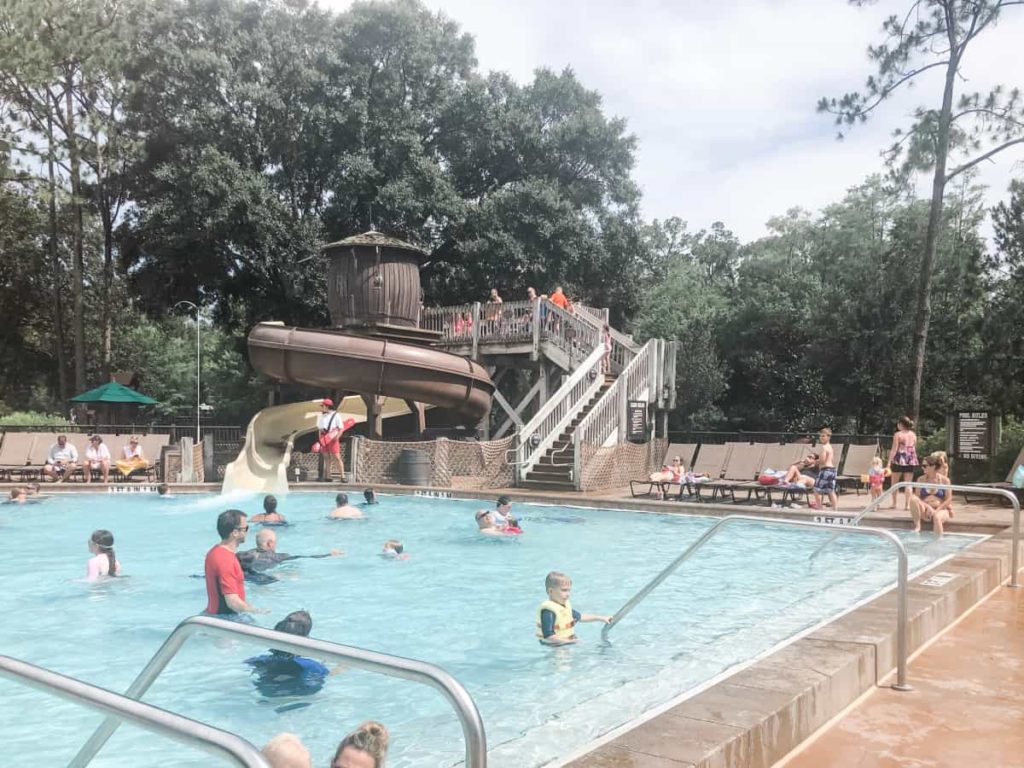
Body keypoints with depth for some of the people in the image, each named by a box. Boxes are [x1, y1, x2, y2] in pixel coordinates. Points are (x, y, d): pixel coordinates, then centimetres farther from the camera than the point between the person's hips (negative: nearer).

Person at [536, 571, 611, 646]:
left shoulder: (565, 605, 11)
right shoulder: (548, 611, -21)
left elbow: (580, 616, 27)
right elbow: (548, 635, -25)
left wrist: (601, 618, 26)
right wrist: (568, 641, -23)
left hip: (567, 642, 10)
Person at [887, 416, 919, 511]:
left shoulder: (897, 434, -8)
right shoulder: (913, 435, 7)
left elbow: (894, 449, -12)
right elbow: (915, 448, 11)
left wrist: (889, 461, -10)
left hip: (899, 460, -4)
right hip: (911, 460, 4)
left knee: (895, 483, 11)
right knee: (908, 483, 6)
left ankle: (894, 503, 14)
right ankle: (907, 504, -1)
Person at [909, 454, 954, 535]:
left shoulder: (944, 480, 4)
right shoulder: (921, 480, 11)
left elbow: (948, 500, -2)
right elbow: (917, 498, 5)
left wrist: (936, 510, -15)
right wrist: (927, 506, -15)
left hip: (941, 510, -3)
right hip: (926, 510, 3)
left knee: (937, 517, -40)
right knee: (913, 498, -28)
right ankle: (917, 525, -21)